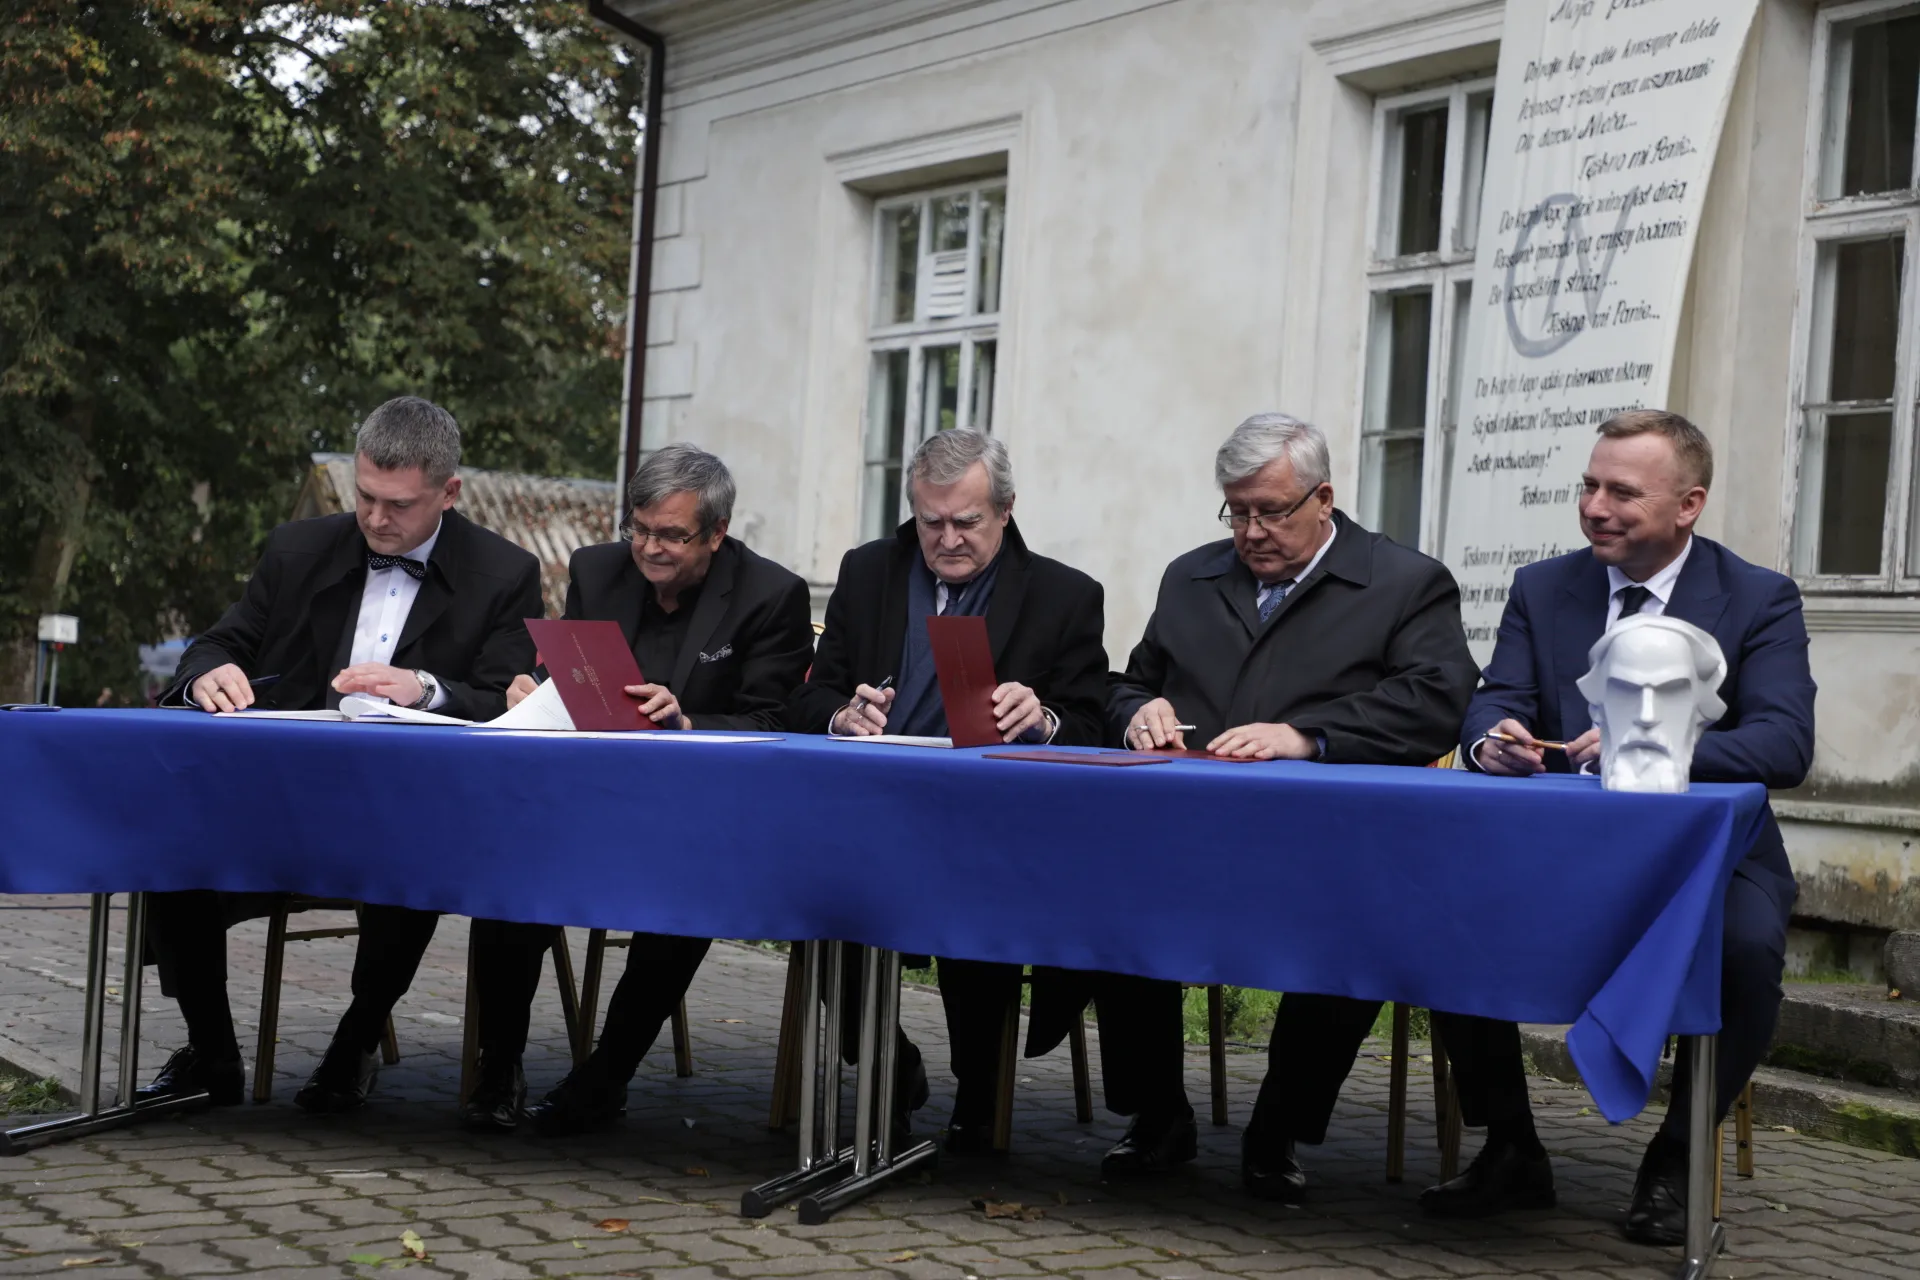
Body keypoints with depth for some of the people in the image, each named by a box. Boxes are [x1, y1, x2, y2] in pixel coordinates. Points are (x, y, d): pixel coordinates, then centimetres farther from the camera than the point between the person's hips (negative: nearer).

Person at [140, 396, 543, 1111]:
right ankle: (210, 1052, -4)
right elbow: (219, 646, 13)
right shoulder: (298, 551, 11)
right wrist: (208, 676, -12)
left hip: (407, 806, -3)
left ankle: (357, 1047, -10)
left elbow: (506, 706, -6)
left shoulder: (505, 577, 2)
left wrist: (424, 689, -26)